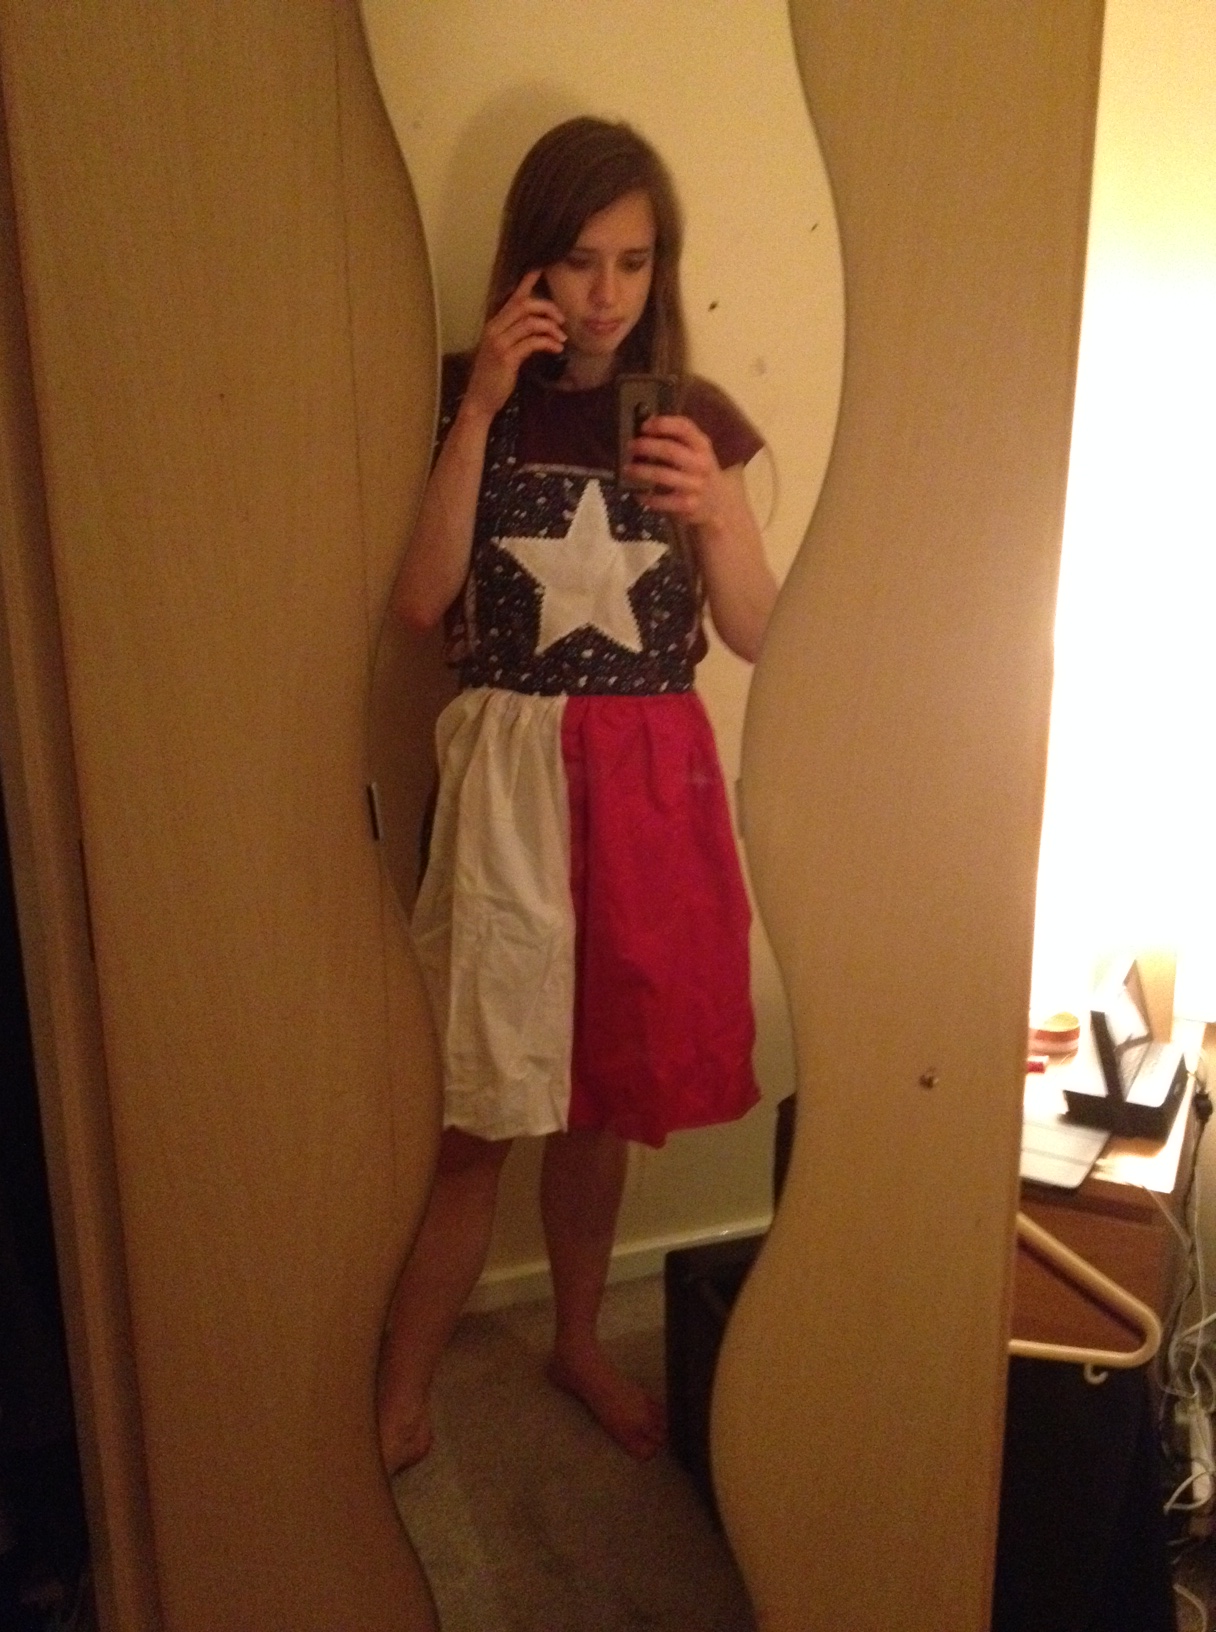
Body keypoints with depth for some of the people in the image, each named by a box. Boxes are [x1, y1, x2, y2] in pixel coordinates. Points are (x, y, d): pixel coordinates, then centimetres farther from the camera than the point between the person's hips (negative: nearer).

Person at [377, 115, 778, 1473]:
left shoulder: (691, 417, 6)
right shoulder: (469, 398, 3)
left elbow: (756, 635, 2)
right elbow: (420, 602, -10)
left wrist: (710, 509, -15)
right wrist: (483, 406, -13)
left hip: (653, 773, 2)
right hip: (512, 769, -2)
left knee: (601, 1086, 13)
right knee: (484, 1105, 1)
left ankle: (577, 1345, 37)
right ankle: (400, 1389, 23)